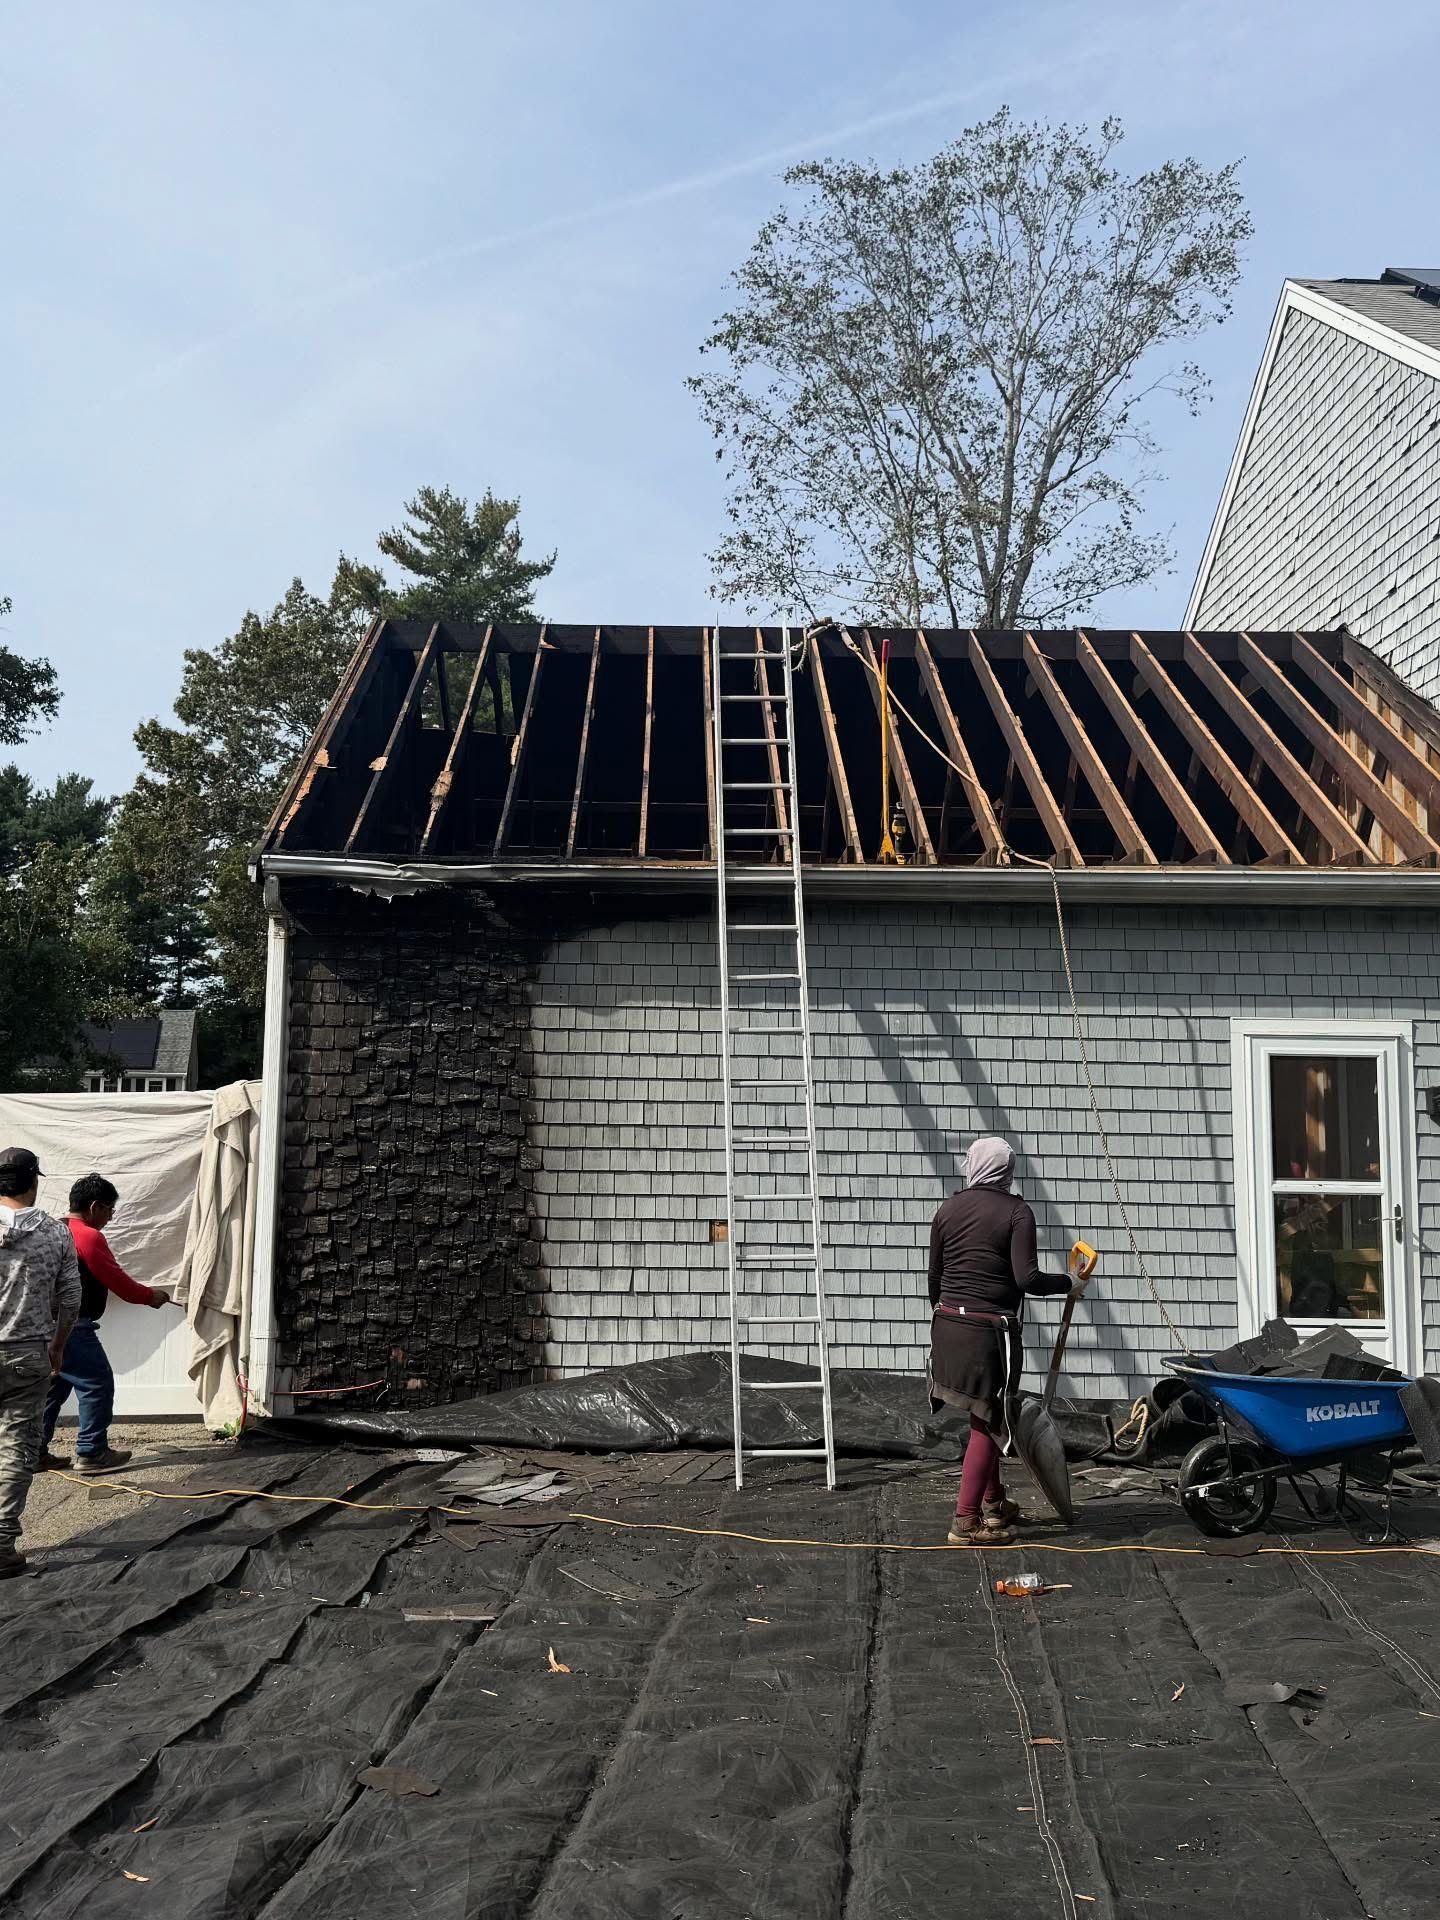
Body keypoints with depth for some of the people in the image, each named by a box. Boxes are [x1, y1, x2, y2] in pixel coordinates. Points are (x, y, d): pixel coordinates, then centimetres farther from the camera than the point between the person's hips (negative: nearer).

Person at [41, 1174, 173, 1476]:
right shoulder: (89, 1237, -17)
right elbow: (118, 1281, -13)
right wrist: (151, 1295, 2)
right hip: (72, 1329, -10)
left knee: (53, 1386, 18)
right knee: (97, 1384, 0)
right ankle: (91, 1453, 4)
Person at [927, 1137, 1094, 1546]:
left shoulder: (948, 1209, 6)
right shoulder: (1016, 1212, -7)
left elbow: (935, 1274, 11)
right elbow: (1028, 1279, -15)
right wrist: (1070, 1282, 1)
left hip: (948, 1324, 5)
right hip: (991, 1329, -5)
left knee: (984, 1416, 19)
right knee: (987, 1421, 3)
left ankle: (994, 1503, 30)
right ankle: (966, 1521, 1)